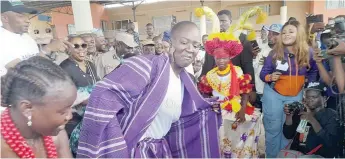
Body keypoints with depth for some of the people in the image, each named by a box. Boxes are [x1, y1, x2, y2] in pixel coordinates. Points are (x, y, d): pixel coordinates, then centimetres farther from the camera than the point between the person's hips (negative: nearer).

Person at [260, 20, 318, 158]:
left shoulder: (308, 53, -5)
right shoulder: (274, 53, -11)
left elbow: (314, 70, 12)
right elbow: (263, 73, -9)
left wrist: (307, 82, 0)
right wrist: (270, 77, -28)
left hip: (295, 95, 2)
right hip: (273, 94, -2)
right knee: (273, 128, 5)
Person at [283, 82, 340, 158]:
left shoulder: (331, 115, -1)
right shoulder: (300, 112, 6)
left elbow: (330, 142, -14)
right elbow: (288, 135, 4)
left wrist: (313, 121, -23)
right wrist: (289, 116, -10)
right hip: (296, 154, 2)